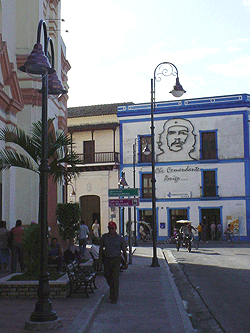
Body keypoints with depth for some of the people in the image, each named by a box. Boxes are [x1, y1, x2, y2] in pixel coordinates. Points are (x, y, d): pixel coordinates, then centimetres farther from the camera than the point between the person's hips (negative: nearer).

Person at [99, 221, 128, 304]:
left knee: (115, 278, -8)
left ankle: (114, 297, -3)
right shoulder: (104, 237, 2)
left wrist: (125, 262, 4)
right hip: (107, 259, 3)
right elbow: (101, 248, 10)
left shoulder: (120, 238, -3)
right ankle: (112, 291, 37)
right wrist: (100, 259, 7)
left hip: (116, 259, -3)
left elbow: (124, 251, 4)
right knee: (107, 276, 11)